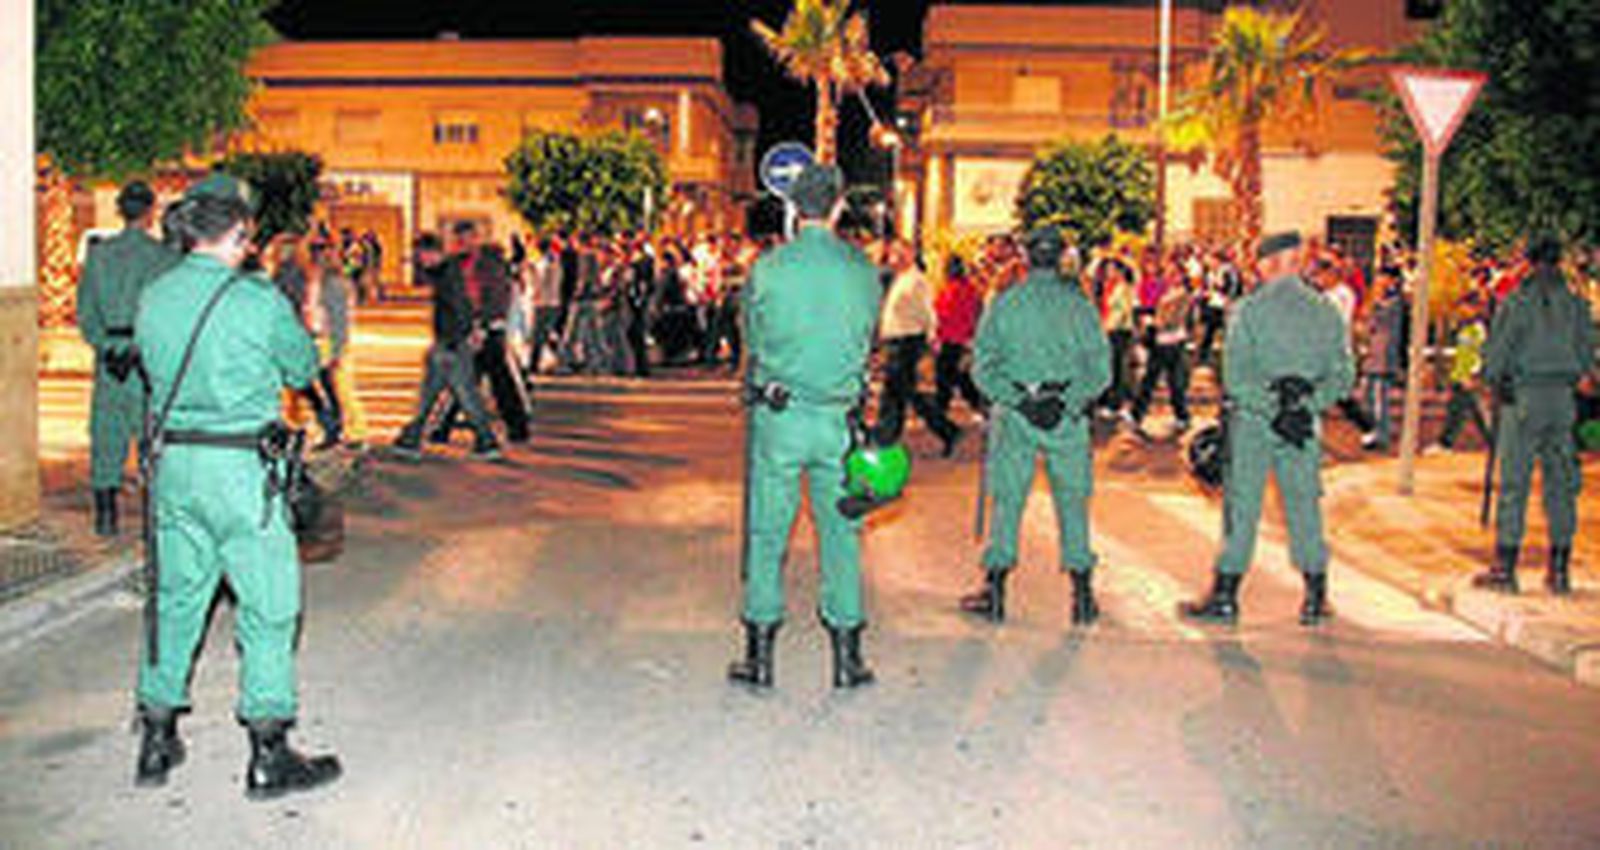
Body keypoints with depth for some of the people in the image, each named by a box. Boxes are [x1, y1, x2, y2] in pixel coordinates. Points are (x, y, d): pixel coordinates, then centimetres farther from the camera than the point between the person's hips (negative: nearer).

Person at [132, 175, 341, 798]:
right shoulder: (258, 300, -12)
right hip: (241, 466, -6)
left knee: (176, 599, 17)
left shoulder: (153, 298, 4)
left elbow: (156, 367, 15)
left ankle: (156, 741, 25)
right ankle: (268, 755, 7)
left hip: (173, 462, 6)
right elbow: (304, 368, 0)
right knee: (269, 605, 3)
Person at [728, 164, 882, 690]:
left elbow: (754, 340, 5)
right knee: (841, 534, 10)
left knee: (766, 533, 6)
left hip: (778, 415, -1)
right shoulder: (863, 270, -1)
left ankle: (760, 656, 10)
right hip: (839, 417, 2)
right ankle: (846, 656, 14)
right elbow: (866, 342, 9)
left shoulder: (768, 268, -6)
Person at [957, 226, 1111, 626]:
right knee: (1073, 500, 9)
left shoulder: (1004, 303, -1)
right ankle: (1082, 593, 10)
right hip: (1068, 417, 1)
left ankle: (995, 590, 7)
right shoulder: (1079, 303, 0)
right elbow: (1100, 369, -4)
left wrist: (1016, 400, -6)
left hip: (1013, 416, 0)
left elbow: (984, 369, -4)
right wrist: (1068, 402, -6)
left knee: (1007, 501, 6)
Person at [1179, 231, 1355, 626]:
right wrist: (1306, 404, -7)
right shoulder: (1326, 310, 3)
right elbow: (1343, 375, 0)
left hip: (1252, 421, -3)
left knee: (1241, 509, 3)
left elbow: (1236, 377, -15)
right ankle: (1316, 598, 17)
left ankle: (1225, 597, 9)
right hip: (1307, 426, 3)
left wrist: (1274, 410, -14)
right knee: (1305, 507, 11)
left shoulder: (1248, 309, -8)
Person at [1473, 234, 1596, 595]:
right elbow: (1588, 355, 10)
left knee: (1514, 482, -1)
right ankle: (1560, 571, 12)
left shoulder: (1518, 301, -8)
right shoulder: (1576, 303, 5)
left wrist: (1496, 382, 10)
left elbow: (1495, 353, -7)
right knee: (1561, 483, 8)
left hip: (1524, 398, -4)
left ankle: (1505, 568, 0)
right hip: (1563, 398, 4)